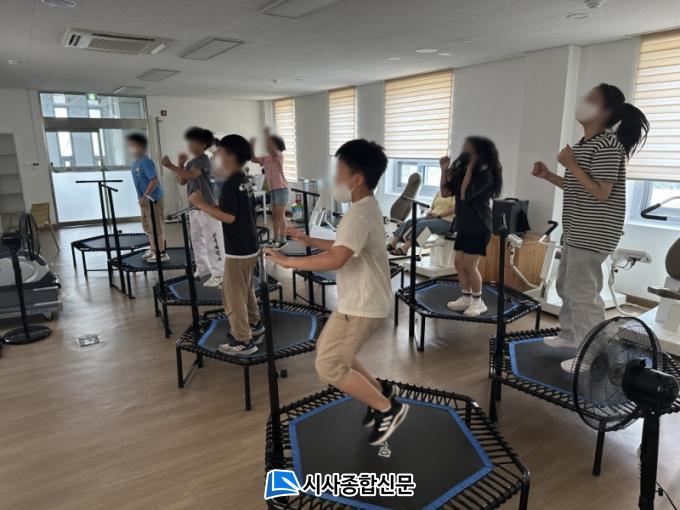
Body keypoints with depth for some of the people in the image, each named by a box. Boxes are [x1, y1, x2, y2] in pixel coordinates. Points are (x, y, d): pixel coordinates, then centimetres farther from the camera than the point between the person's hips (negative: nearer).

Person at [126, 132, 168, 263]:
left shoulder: (146, 161, -17)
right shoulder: (135, 162, 10)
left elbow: (154, 180, -24)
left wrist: (144, 196, -25)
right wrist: (141, 197, 17)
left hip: (152, 198, -10)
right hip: (145, 199, 10)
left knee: (156, 226, -4)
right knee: (147, 226, 18)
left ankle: (162, 253, 3)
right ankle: (153, 249, 30)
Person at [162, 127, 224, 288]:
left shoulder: (204, 160, -11)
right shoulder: (191, 162, 14)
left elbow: (191, 175, -26)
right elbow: (182, 181, 12)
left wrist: (170, 166, -24)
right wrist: (181, 164, 1)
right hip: (194, 207, 9)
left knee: (213, 241, -6)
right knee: (196, 240, 16)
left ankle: (219, 274, 0)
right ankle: (202, 269, 29)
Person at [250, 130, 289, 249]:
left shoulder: (278, 155, -7)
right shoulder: (266, 158, 14)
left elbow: (270, 148, -27)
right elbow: (253, 159, 14)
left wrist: (267, 135, -20)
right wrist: (252, 146, 5)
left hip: (281, 189, -8)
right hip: (272, 190, 8)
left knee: (280, 215, -6)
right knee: (274, 216, 12)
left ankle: (282, 240, -2)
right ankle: (275, 239, 20)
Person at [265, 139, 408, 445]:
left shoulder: (359, 215, -24)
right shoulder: (366, 209, 10)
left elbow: (335, 260, -37)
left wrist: (288, 261, -28)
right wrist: (309, 241, 16)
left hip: (361, 307, -10)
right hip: (360, 302, 10)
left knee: (328, 367, -1)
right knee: (332, 355, 21)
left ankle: (388, 408, 11)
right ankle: (380, 392, 31)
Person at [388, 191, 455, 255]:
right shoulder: (439, 193, 21)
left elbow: (454, 209, -14)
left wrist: (438, 215, -19)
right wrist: (429, 213, -1)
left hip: (446, 221, -7)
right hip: (433, 217, 8)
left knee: (422, 224, -33)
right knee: (409, 222, -14)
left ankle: (405, 248, -41)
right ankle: (392, 244, -24)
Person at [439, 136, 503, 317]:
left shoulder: (485, 174, -14)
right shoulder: (462, 171, 8)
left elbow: (464, 194, -25)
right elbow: (445, 192, 7)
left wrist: (470, 167, -21)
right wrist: (444, 170, -2)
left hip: (479, 228, -8)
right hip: (463, 226, 8)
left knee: (469, 266, -6)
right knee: (458, 263, 9)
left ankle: (478, 302, 10)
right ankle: (466, 298, 23)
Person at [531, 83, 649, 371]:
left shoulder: (607, 145, -17)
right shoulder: (586, 143, 14)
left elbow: (601, 193, -22)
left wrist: (571, 165, -20)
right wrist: (548, 175, 9)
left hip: (593, 233, -10)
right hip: (577, 231, 10)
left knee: (582, 291, -6)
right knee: (565, 285, 20)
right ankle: (570, 334, 37)